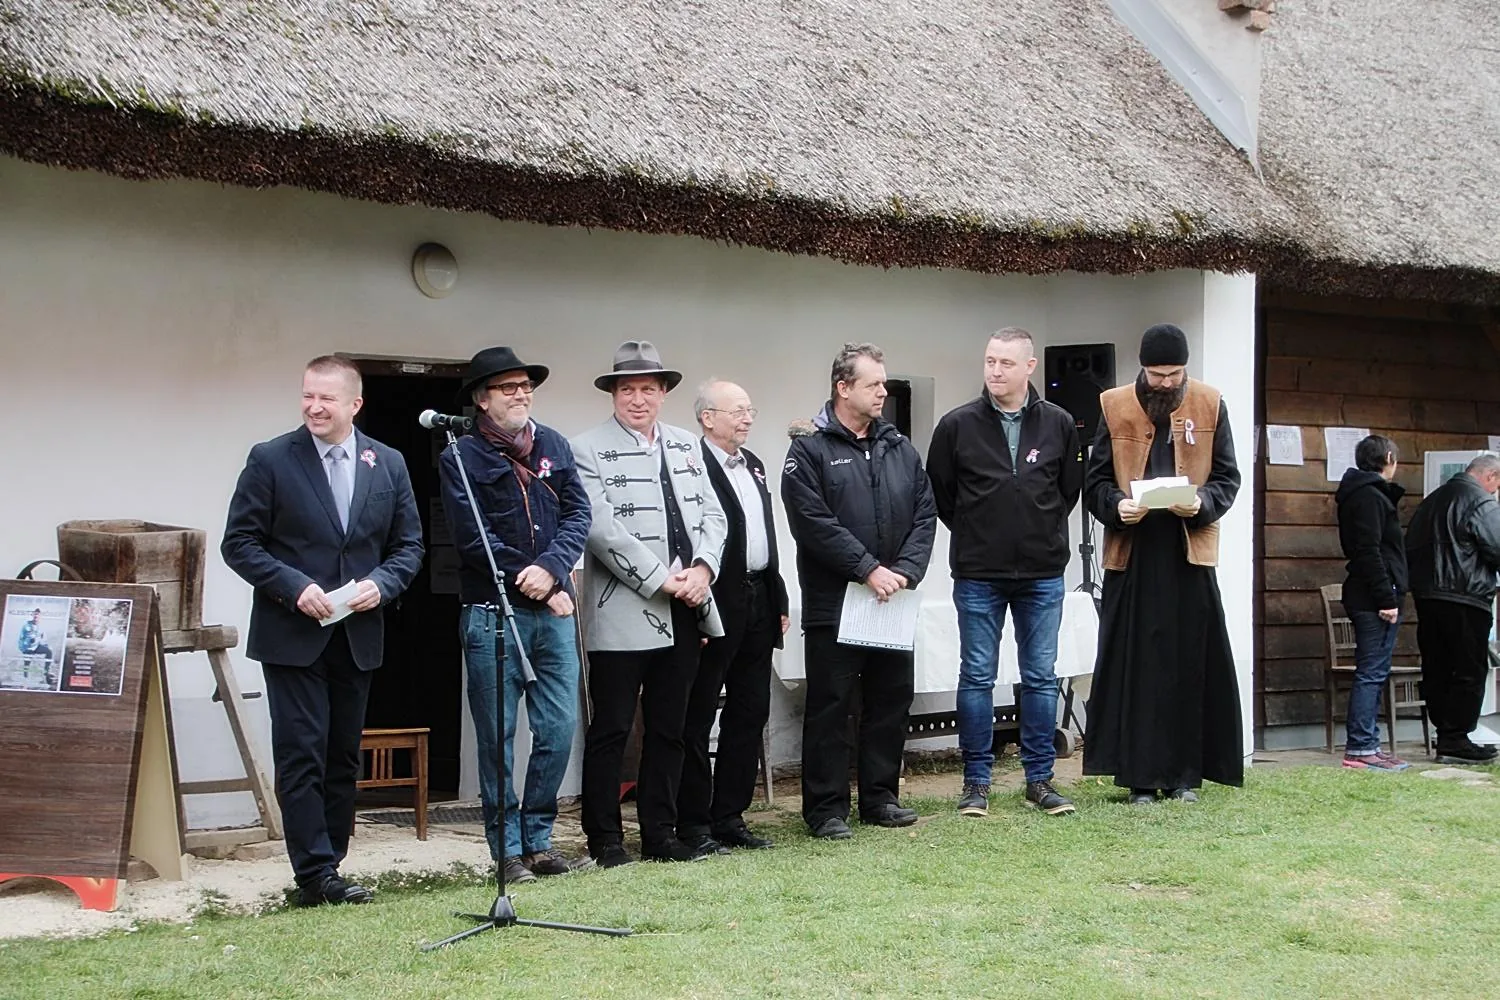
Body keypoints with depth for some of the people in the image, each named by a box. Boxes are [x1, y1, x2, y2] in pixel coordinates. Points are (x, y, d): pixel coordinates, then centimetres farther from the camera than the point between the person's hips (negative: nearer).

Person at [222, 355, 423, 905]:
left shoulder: (388, 464, 6)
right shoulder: (271, 459, -4)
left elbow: (409, 544, 10)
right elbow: (239, 542, -4)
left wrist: (381, 584, -9)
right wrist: (295, 587, -17)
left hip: (358, 635, 4)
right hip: (292, 636, -4)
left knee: (344, 758, 9)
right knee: (301, 756, -6)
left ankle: (327, 868, 17)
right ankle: (315, 874, -3)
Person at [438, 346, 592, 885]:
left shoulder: (553, 445, 12)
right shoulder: (461, 457, -2)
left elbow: (578, 512, 4)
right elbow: (474, 539, -9)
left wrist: (551, 568, -13)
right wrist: (535, 586, -10)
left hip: (553, 610, 4)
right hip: (492, 614, -4)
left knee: (558, 730, 4)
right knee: (497, 737, 2)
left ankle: (538, 836, 18)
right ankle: (508, 848, 11)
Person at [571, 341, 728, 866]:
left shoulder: (686, 445, 15)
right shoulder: (589, 449, -5)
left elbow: (712, 514, 13)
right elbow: (603, 530, -14)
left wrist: (702, 568, -5)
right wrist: (661, 580, -15)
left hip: (684, 613, 6)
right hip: (623, 616, -6)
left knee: (668, 729, 11)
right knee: (610, 730, 0)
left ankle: (660, 834, 19)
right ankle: (604, 838, 9)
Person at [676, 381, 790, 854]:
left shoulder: (752, 465, 16)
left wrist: (779, 601, 18)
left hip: (758, 603, 9)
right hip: (715, 606, -9)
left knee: (749, 713, 12)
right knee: (698, 717, 0)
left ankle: (730, 815, 20)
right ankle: (694, 821, 6)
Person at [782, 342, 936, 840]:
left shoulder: (900, 449, 12)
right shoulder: (809, 451, -5)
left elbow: (925, 515, 7)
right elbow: (814, 523, -14)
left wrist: (905, 571, -8)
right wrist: (869, 569, -18)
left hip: (894, 604, 6)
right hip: (833, 605, -5)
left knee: (891, 702, 11)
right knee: (830, 708, -1)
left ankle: (880, 797, 22)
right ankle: (827, 807, 6)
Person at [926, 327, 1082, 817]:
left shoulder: (1059, 425, 0)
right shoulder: (957, 425, -4)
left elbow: (1071, 487, 12)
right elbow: (938, 492, 5)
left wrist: (1045, 534, 8)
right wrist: (974, 536, 7)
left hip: (1043, 575, 1)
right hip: (977, 575, -1)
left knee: (1041, 677, 7)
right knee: (977, 677, 4)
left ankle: (1039, 778, 16)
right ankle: (976, 781, 12)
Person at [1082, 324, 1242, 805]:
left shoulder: (1209, 405, 7)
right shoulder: (1114, 407, 5)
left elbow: (1227, 477, 7)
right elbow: (1095, 481, 6)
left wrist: (1201, 503, -13)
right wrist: (1116, 506, -14)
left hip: (1190, 549, 0)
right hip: (1132, 552, 0)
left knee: (1190, 666, 1)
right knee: (1135, 667, -1)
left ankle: (1184, 774, 10)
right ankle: (1141, 776, 5)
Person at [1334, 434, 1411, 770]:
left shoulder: (1366, 494, 20)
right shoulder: (1369, 496, -12)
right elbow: (1369, 552, -19)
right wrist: (1386, 598, -21)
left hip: (1369, 599, 10)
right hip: (1375, 599, -10)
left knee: (1373, 673, 11)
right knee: (1372, 672, -10)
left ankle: (1365, 745, 14)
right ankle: (1360, 749, -10)